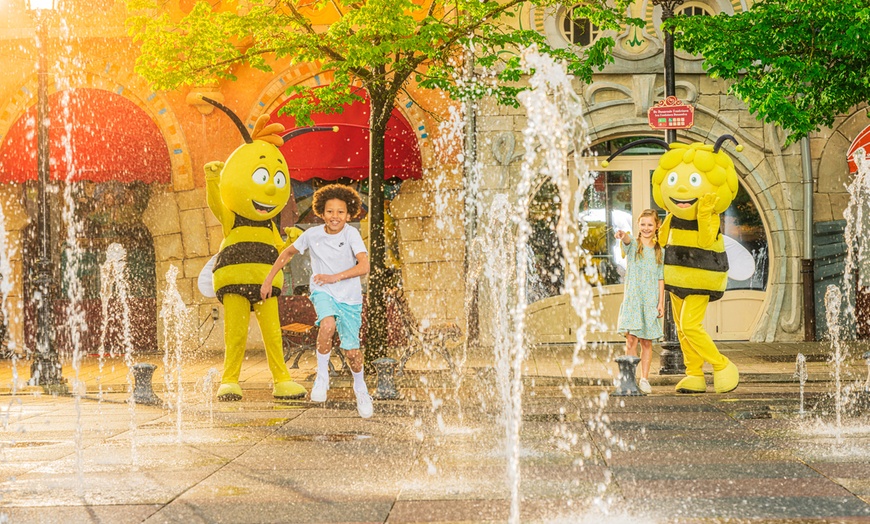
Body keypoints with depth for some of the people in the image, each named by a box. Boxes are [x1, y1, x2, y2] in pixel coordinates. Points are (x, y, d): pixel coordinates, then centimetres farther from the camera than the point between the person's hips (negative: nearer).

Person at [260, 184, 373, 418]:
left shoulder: (351, 234, -14)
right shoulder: (312, 234, -6)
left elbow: (364, 266, -25)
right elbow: (287, 253, 11)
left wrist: (335, 277, -34)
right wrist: (268, 281, 12)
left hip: (349, 296, 0)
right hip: (322, 292, 0)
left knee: (351, 350, 2)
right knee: (328, 324, -33)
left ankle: (360, 388, 34)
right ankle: (322, 376, -12)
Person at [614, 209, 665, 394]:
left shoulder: (659, 251, 10)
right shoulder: (633, 244, 3)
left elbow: (660, 279, 9)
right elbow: (628, 240, -23)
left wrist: (661, 303, 1)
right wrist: (623, 236, -48)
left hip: (651, 301, 2)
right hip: (632, 299, -2)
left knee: (646, 341, 5)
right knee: (631, 339, -9)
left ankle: (644, 379, 13)